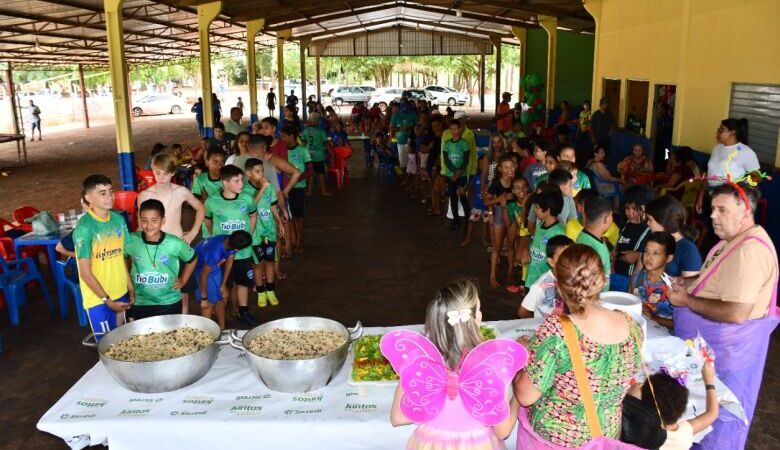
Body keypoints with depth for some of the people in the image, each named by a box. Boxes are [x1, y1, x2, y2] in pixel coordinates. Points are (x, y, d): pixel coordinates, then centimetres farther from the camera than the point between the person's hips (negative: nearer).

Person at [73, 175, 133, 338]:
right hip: (97, 298, -5)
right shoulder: (84, 228, -18)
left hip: (120, 293, 5)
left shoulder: (119, 220, -1)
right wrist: (107, 300, -14)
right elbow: (85, 272, -17)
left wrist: (131, 287, 8)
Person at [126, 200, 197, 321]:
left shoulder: (174, 243, -13)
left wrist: (183, 280, 4)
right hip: (140, 304, 1)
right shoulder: (131, 241, -10)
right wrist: (127, 277, 6)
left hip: (170, 303, -1)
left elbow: (192, 259, 6)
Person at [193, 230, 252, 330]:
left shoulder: (231, 242, -25)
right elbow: (203, 276, -30)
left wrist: (223, 285, 3)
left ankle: (222, 330, 25)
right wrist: (204, 299, -17)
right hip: (201, 267, -7)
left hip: (215, 266, 7)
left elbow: (229, 261, -6)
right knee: (210, 302, -5)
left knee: (221, 298, 11)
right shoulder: (215, 253, -44)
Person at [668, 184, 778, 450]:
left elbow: (736, 313, -33)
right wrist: (689, 284, 5)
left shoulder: (749, 250, -28)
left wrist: (687, 300, -22)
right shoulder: (734, 239, 6)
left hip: (727, 347, -10)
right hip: (712, 341, 10)